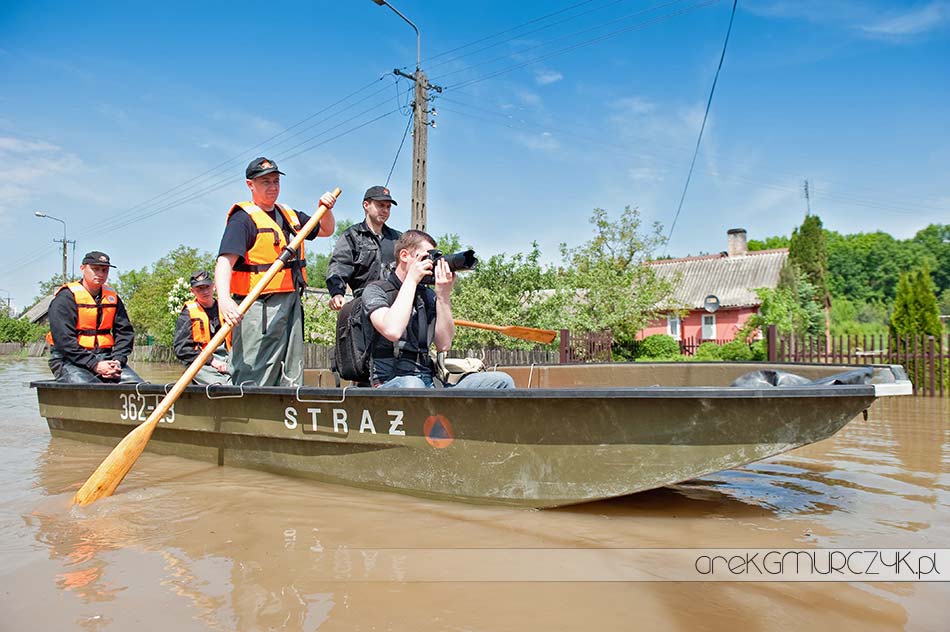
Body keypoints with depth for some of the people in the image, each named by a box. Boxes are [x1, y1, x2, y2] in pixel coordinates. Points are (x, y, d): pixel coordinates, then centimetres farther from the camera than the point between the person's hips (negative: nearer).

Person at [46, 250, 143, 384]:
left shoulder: (113, 297, 15)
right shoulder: (66, 297, -3)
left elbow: (125, 331, 11)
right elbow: (64, 339, -12)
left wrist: (117, 360, -8)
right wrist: (94, 365, -19)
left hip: (105, 357, 5)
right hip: (70, 360, -5)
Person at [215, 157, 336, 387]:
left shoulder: (290, 216, 18)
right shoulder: (243, 218, -6)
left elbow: (326, 230, 31)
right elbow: (225, 261, -20)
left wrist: (326, 210, 9)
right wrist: (224, 298, -37)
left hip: (291, 306, 8)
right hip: (259, 309, -8)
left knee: (291, 381, 12)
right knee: (253, 382, -11)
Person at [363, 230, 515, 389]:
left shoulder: (428, 296, 17)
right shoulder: (376, 290, 2)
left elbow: (444, 345, 6)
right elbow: (392, 331, -20)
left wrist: (444, 295, -1)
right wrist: (411, 280, -10)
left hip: (429, 383, 5)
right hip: (391, 382, -5)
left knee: (501, 381, -13)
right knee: (411, 384, -43)